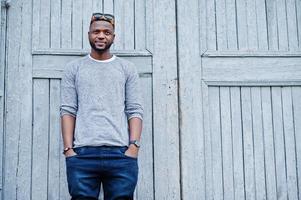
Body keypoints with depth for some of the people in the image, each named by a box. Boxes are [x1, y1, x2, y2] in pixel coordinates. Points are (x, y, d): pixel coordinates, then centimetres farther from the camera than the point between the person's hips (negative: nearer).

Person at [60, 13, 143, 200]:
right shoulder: (74, 68, 14)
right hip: (82, 153, 0)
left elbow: (135, 111, 6)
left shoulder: (127, 69, 13)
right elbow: (68, 111, 7)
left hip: (121, 153, 0)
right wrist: (68, 149, -3)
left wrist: (134, 146, -6)